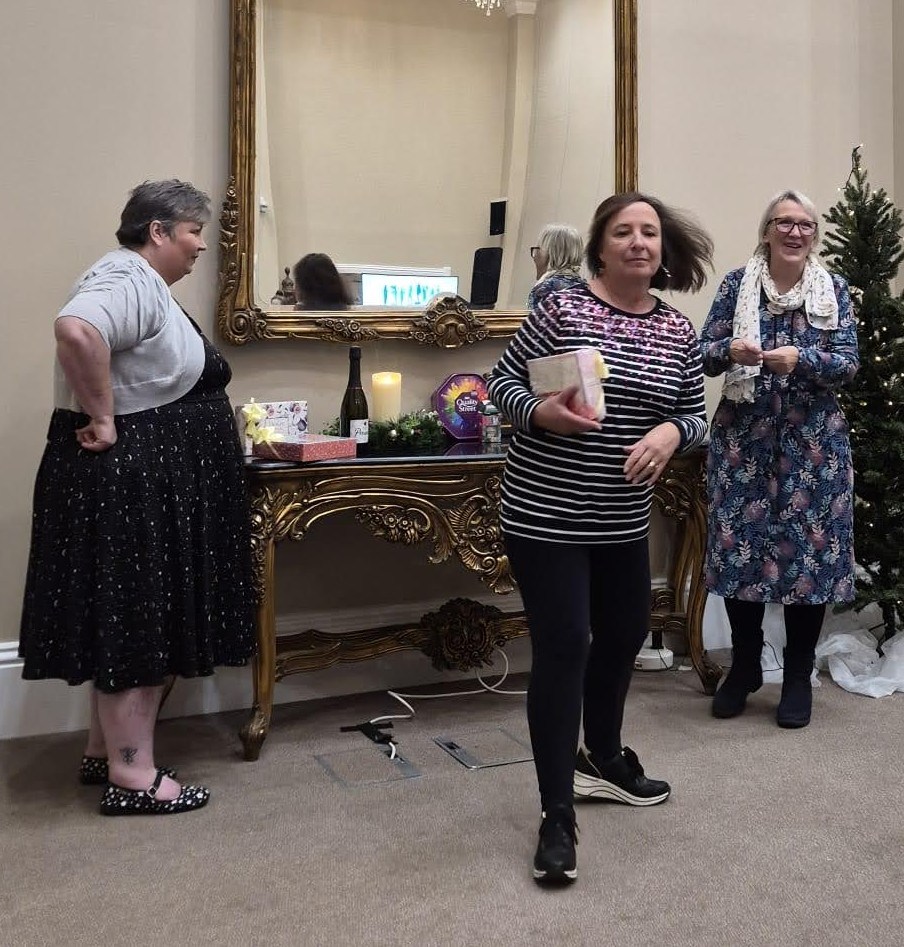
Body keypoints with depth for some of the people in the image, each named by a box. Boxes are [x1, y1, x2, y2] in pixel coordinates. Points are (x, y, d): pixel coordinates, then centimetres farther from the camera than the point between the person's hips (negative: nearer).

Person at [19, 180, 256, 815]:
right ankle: (132, 775, 4)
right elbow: (76, 331, -36)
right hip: (126, 478, -11)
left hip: (152, 481, 11)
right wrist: (101, 418, -27)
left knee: (136, 618, 15)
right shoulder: (127, 279, -15)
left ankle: (105, 751, 25)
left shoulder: (148, 287, 18)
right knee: (133, 620, -5)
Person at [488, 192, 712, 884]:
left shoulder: (679, 332, 4)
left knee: (625, 634, 19)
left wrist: (672, 432, -14)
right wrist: (542, 412, -24)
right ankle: (558, 816, 3)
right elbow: (503, 383, -5)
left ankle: (602, 758, 45)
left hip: (624, 519, 6)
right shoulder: (560, 308, -9)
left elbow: (697, 417, 9)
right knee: (563, 647, -8)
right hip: (546, 514, -6)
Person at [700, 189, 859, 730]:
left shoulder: (834, 290, 4)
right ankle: (745, 665, 21)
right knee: (741, 544, 2)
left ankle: (799, 676, 18)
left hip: (812, 442, 0)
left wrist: (801, 359, -22)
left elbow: (849, 363, -4)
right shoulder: (736, 285, 3)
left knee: (809, 547, 2)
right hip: (744, 438, 0)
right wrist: (730, 349, -22)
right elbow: (703, 355, 0)